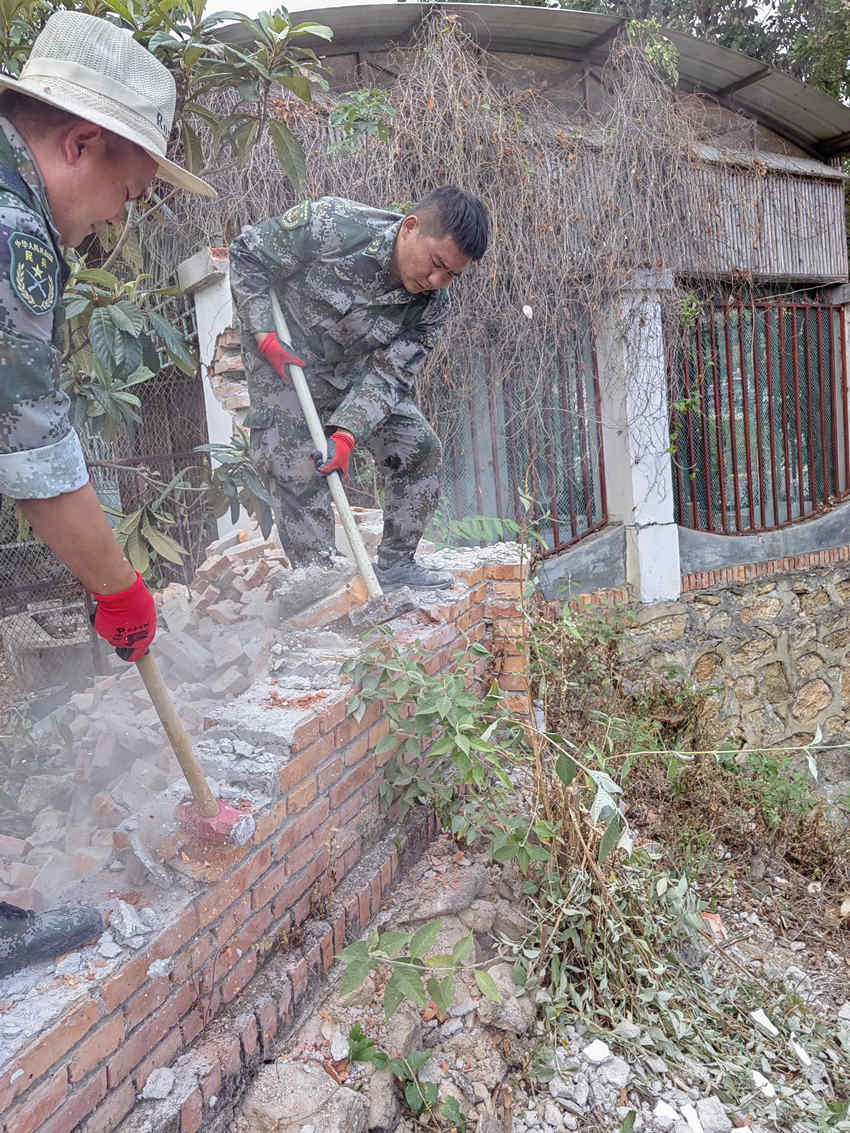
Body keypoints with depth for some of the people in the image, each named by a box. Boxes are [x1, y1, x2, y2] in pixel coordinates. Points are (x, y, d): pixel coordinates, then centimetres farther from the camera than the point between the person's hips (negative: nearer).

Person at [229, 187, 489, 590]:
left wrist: (346, 435, -33)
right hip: (281, 362, -4)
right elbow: (247, 254, -17)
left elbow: (386, 376, -18)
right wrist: (266, 337, -24)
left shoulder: (432, 307, -16)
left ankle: (394, 565, 13)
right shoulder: (332, 225, -29)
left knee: (419, 448, 0)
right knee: (297, 470, -16)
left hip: (352, 372, 5)